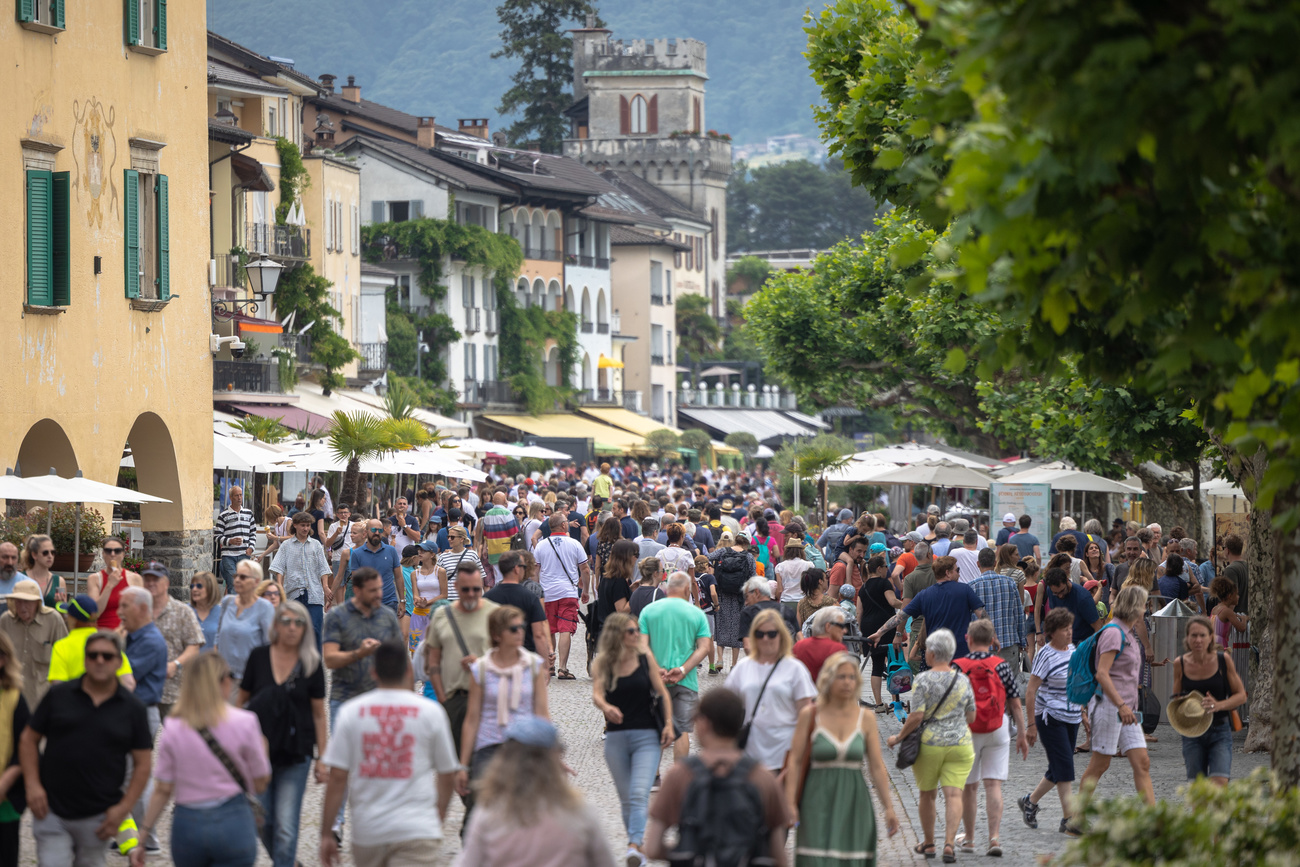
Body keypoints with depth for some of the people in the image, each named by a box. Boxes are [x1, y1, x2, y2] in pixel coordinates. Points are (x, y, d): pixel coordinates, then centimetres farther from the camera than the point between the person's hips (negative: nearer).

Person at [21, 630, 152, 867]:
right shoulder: (59, 696, 2)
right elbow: (29, 740, 7)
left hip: (98, 818, 0)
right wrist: (33, 785, -5)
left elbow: (142, 763, 4)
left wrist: (123, 808, -4)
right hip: (51, 812, 0)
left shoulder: (132, 708, 2)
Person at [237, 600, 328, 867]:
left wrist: (322, 759, 1)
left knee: (285, 825, -8)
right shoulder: (259, 657, 1)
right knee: (262, 821, 9)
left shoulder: (311, 664, -2)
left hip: (295, 754, -2)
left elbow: (318, 715, 2)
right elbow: (241, 700, 9)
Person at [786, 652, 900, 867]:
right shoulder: (810, 715, 0)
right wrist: (790, 803, -8)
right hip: (818, 801, -2)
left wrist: (888, 807, 1)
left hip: (854, 802, 2)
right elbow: (795, 761, -1)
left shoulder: (866, 718, 6)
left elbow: (877, 767, 6)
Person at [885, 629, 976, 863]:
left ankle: (928, 843, 25)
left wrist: (899, 737, -4)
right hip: (960, 744, 2)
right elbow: (971, 717, 8)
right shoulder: (962, 680, 2)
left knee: (928, 794, 14)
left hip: (929, 744, -2)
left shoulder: (923, 679, -11)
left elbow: (917, 716, -16)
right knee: (953, 794, -3)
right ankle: (949, 843, -17)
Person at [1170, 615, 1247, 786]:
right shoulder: (1180, 664, 0)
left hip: (1220, 732, -2)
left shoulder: (1224, 660, -5)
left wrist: (1219, 705, -17)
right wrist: (1182, 711, -10)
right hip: (1192, 733, 2)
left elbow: (1241, 695, 1)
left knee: (1219, 785, -17)